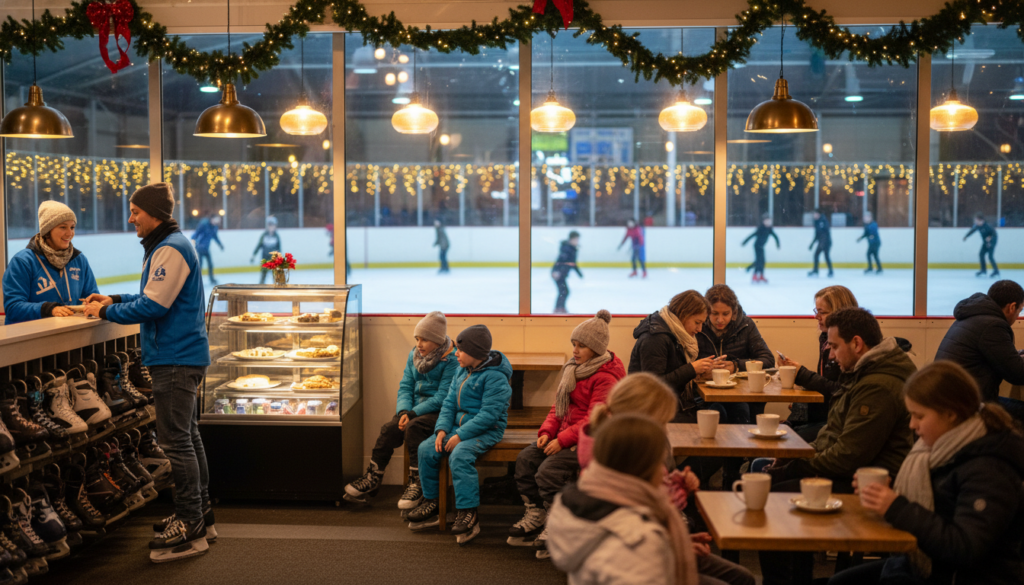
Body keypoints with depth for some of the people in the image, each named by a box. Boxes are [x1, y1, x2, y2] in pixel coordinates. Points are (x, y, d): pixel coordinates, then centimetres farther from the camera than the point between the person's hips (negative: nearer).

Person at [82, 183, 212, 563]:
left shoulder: (170, 249, -16)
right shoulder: (169, 245, 17)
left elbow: (154, 305, -21)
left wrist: (107, 312, -9)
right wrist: (115, 300, 14)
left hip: (175, 358, -11)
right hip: (184, 356, 11)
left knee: (176, 442, -7)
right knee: (187, 436, 16)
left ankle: (190, 529, -2)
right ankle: (199, 514, 26)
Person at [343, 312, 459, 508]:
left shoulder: (451, 360, -12)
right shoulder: (415, 354, 10)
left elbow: (442, 398, -17)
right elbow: (405, 386, 8)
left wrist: (412, 414, -21)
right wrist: (403, 411, -12)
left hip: (439, 412, -6)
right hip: (415, 409, 6)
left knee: (414, 428, -32)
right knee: (389, 429, -19)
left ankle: (417, 484, -21)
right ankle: (373, 478, -7)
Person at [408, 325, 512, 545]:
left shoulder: (495, 377, -16)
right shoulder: (462, 371, 11)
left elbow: (489, 414, -22)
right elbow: (450, 402, 11)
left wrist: (460, 435, -24)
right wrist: (442, 429, -5)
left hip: (486, 430, -8)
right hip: (459, 426, 8)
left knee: (459, 455, -32)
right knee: (426, 449, -6)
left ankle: (468, 512, -26)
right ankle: (430, 503, 7)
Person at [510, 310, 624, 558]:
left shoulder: (606, 377, -15)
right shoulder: (574, 368, 13)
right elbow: (559, 405, 16)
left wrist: (563, 440, -23)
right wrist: (547, 431, 0)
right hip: (564, 433, 9)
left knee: (548, 471, -24)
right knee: (525, 459, -5)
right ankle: (535, 515, 4)